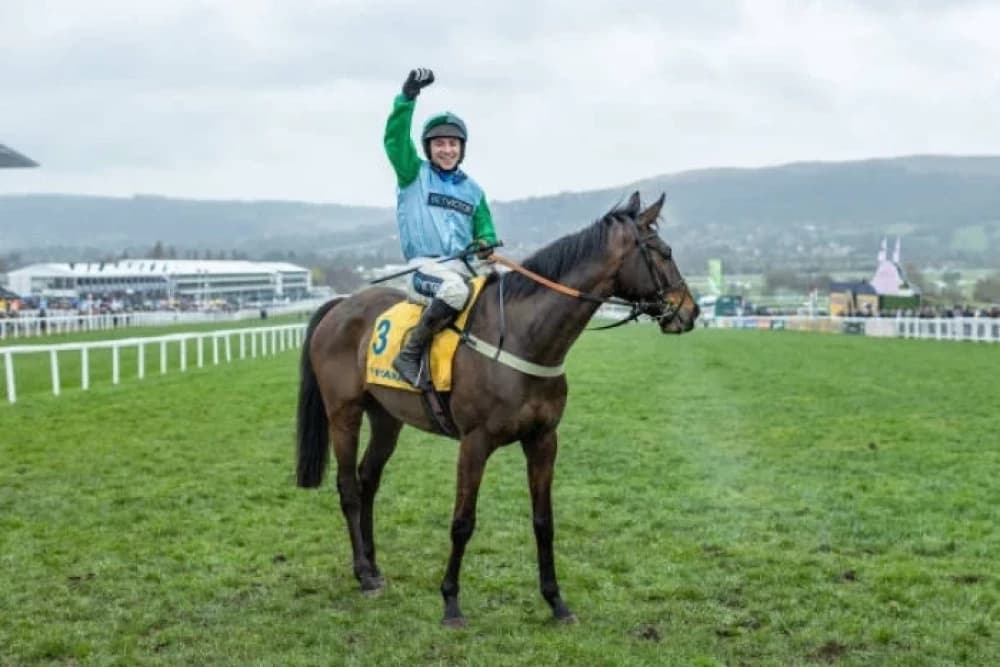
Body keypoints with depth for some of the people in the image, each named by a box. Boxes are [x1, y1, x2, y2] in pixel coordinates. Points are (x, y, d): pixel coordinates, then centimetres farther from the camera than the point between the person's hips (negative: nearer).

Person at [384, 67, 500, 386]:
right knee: (454, 288, -37)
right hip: (425, 267, -5)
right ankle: (410, 354, -25)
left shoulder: (472, 189, 17)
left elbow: (485, 230, 22)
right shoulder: (414, 174, 6)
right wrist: (407, 97, -22)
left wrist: (486, 245, -3)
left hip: (462, 268, 5)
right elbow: (395, 139, -10)